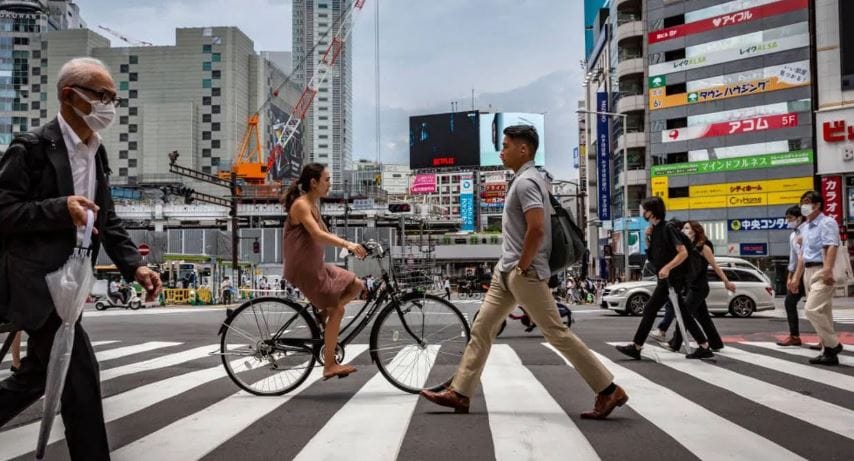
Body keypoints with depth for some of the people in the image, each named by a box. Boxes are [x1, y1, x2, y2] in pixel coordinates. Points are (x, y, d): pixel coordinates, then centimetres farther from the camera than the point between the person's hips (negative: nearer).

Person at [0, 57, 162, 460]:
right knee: (79, 371, -9)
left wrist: (134, 265, 1)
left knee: (38, 373, 18)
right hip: (36, 281, -9)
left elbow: (107, 219, 14)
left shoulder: (97, 153, 11)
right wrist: (60, 208, -28)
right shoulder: (33, 147, -13)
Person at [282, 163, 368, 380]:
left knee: (356, 285, 7)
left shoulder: (313, 205, 14)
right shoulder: (301, 205, -16)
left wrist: (350, 245, 3)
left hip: (316, 266, 9)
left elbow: (326, 234, 14)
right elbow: (317, 235, -30)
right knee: (337, 310, -8)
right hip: (303, 269, -9)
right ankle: (329, 365, -1)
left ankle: (321, 315, 10)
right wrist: (347, 244, -39)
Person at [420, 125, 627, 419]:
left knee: (556, 333, -4)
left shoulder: (526, 181, -17)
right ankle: (459, 393, 15)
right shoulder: (525, 179, 15)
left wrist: (523, 266, -18)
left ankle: (609, 390, 6)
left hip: (523, 273, -10)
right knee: (481, 329, 10)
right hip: (506, 271, 10)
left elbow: (537, 229, -27)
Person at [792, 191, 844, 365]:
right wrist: (796, 278, 21)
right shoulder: (806, 227, 18)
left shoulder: (827, 223, -7)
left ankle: (833, 344, -4)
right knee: (823, 313, 9)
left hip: (822, 271, -9)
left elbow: (831, 247, -22)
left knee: (812, 310, -17)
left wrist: (827, 271, -36)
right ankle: (828, 352, 12)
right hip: (808, 272, 9)